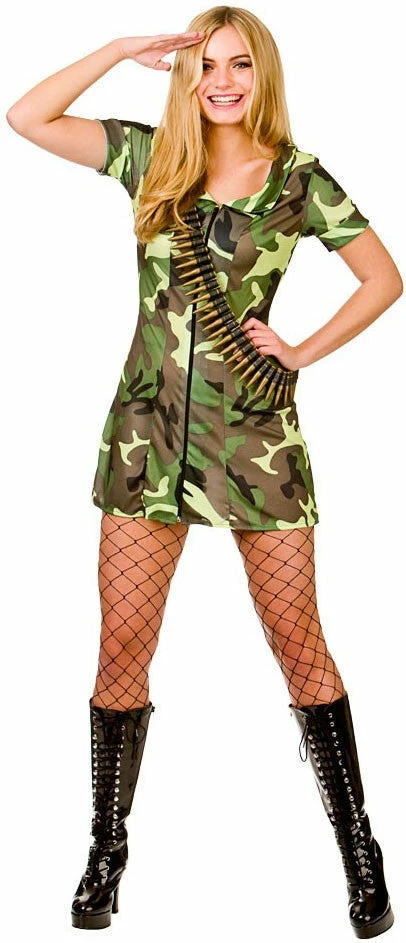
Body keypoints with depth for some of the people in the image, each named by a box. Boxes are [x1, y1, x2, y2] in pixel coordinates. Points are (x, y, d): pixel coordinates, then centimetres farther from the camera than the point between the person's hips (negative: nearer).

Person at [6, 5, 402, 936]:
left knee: (297, 641, 3)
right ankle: (108, 850, 17)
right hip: (148, 426, 2)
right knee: (122, 643, 2)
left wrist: (304, 352, -1)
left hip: (255, 429, -2)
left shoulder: (300, 179, 1)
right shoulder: (151, 157, 7)